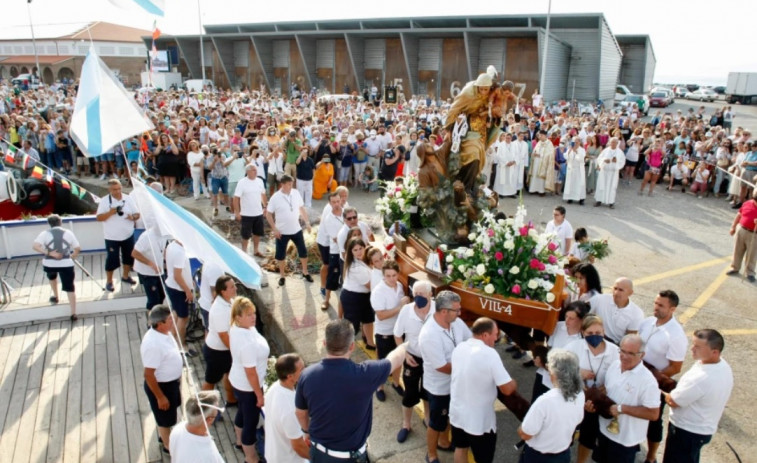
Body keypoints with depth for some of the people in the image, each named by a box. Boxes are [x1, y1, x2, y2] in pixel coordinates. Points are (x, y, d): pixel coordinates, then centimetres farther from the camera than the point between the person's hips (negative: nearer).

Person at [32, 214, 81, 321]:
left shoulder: (45, 234, 2)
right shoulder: (68, 233, 5)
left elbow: (35, 246, -15)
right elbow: (78, 248, 5)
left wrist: (49, 253, -15)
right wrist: (73, 256, 23)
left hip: (49, 264, 1)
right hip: (66, 264, -1)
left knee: (52, 277, 36)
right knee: (70, 288, 1)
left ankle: (55, 297, 49)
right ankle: (73, 313, -6)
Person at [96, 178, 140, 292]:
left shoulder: (128, 199, -1)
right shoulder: (104, 201, -9)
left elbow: (137, 214, 1)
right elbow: (99, 218, -13)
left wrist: (133, 217, -21)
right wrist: (111, 212, -28)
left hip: (128, 235, 4)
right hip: (112, 237, -4)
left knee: (129, 257, 15)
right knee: (112, 259, 1)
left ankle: (125, 276, 36)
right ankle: (109, 281, 16)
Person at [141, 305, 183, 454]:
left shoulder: (164, 332, -8)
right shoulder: (153, 344, -36)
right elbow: (148, 374, -29)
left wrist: (177, 377, 20)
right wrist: (160, 397, -20)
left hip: (171, 381, 8)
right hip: (160, 385, -8)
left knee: (170, 414, 30)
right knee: (165, 418, 16)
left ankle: (164, 435, 55)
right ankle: (168, 445, 40)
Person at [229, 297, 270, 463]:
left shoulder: (235, 328, -10)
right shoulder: (248, 343, -38)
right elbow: (251, 373, -28)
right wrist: (259, 395, -15)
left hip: (237, 380, 9)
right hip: (248, 386, -9)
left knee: (242, 412, 31)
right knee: (251, 421, 11)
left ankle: (240, 440, 57)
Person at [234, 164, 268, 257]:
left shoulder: (260, 181, 1)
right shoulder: (242, 182, -14)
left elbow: (263, 195, 13)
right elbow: (236, 198, -14)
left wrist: (265, 206, 14)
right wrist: (237, 212, -17)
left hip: (259, 213, 5)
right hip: (246, 214, -5)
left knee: (257, 233, 16)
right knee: (246, 235, 6)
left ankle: (256, 250, 33)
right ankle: (244, 252, 22)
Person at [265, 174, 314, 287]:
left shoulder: (296, 193, -5)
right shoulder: (275, 197, -16)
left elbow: (302, 208, 7)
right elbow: (268, 214, -10)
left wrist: (307, 222, 2)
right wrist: (274, 229, -15)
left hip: (296, 229, 3)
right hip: (282, 231, -3)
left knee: (303, 251, 11)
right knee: (281, 254, 8)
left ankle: (305, 272, 32)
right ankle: (282, 276, 27)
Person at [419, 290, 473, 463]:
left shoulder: (456, 322, -12)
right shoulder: (429, 335, -34)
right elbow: (442, 367, -28)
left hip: (454, 383, 7)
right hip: (438, 387, -7)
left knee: (447, 416, 29)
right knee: (436, 423, 15)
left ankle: (443, 442, 54)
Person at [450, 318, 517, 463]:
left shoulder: (459, 348, -5)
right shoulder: (490, 354, -25)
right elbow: (507, 389, -23)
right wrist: (514, 384, -1)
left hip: (457, 412, 6)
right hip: (479, 420, -6)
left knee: (460, 447, 28)